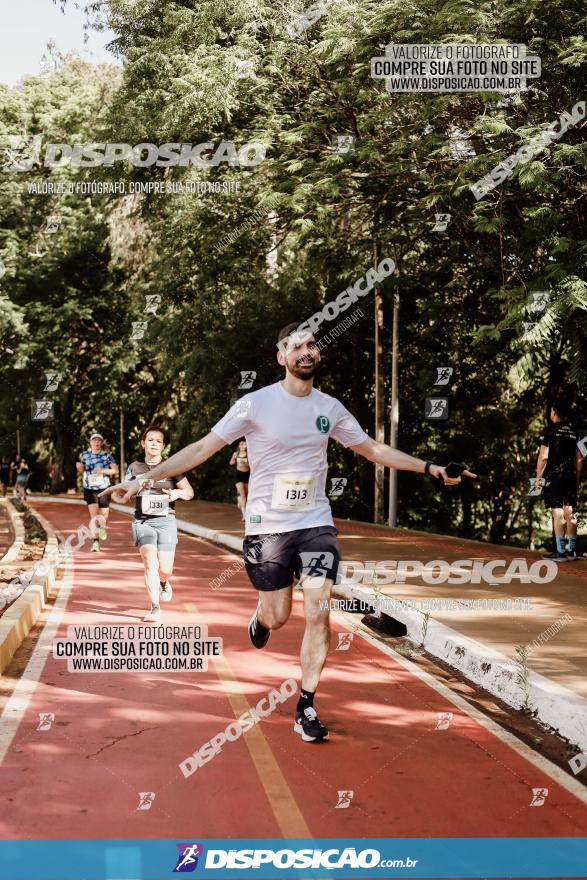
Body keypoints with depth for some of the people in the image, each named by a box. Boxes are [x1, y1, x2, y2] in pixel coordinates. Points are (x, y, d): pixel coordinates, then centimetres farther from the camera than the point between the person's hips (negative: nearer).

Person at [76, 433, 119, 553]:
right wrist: (79, 466, -9)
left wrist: (103, 470, -19)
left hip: (104, 488, 0)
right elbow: (82, 470, 14)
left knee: (104, 514, 8)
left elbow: (115, 470, -4)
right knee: (93, 515, -11)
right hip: (90, 489, 0)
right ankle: (96, 542, -9)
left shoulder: (107, 454, -3)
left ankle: (103, 527, 44)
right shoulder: (85, 454, 3)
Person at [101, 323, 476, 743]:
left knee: (318, 615, -9)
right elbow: (203, 448, -8)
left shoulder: (330, 408, 3)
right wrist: (144, 479, -14)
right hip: (267, 526, -2)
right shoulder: (256, 404, -9)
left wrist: (429, 467, 11)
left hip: (317, 524, 2)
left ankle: (306, 708, 5)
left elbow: (374, 449, 16)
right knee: (278, 617, 5)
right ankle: (261, 612, 45)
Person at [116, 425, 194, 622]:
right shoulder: (135, 468, 7)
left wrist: (178, 493, -17)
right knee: (150, 563, -18)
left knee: (165, 570, -2)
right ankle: (155, 608, -12)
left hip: (166, 521, 0)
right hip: (143, 522, 0)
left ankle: (164, 582, 36)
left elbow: (189, 492, 5)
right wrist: (117, 493, -8)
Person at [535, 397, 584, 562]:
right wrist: (577, 480, 19)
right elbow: (579, 459, 12)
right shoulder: (574, 433, 12)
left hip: (553, 476, -5)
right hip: (570, 477, 5)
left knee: (557, 512, -6)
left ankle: (560, 551, -8)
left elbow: (543, 456, -9)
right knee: (570, 512, 7)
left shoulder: (550, 430, -4)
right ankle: (571, 551, 10)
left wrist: (538, 477, -2)